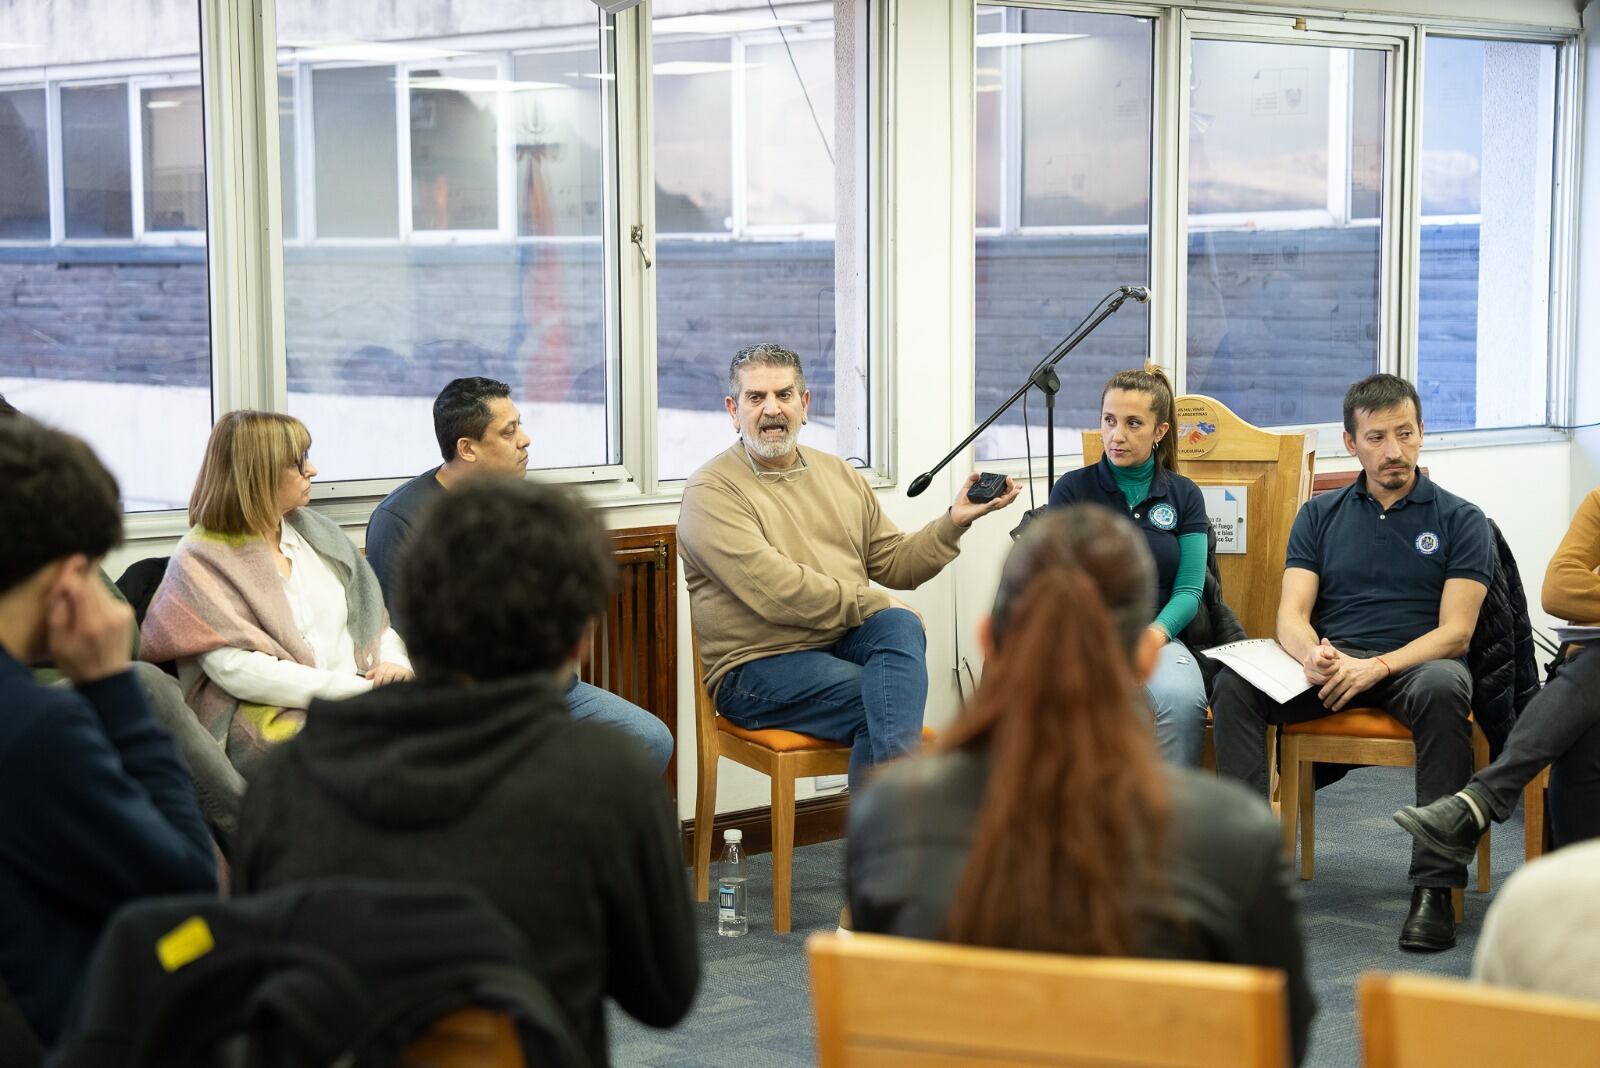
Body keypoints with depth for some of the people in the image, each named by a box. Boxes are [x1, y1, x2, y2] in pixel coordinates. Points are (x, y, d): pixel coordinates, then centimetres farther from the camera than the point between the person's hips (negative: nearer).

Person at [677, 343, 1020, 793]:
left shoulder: (841, 476, 19)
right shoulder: (710, 492, -5)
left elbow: (894, 564, 20)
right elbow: (775, 592, -17)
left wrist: (954, 521, 5)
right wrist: (874, 604, -13)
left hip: (845, 643, 5)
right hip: (759, 667, -5)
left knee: (900, 626, -30)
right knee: (887, 697, -31)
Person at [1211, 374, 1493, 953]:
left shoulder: (1459, 519, 7)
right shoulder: (1320, 515, 16)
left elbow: (1456, 630, -3)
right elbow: (1291, 613, 5)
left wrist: (1377, 666, -21)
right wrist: (1312, 654, -21)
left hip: (1414, 664, -3)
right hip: (1329, 666, 3)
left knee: (1443, 689, -39)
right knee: (1234, 684, -26)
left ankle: (1434, 886, -37)